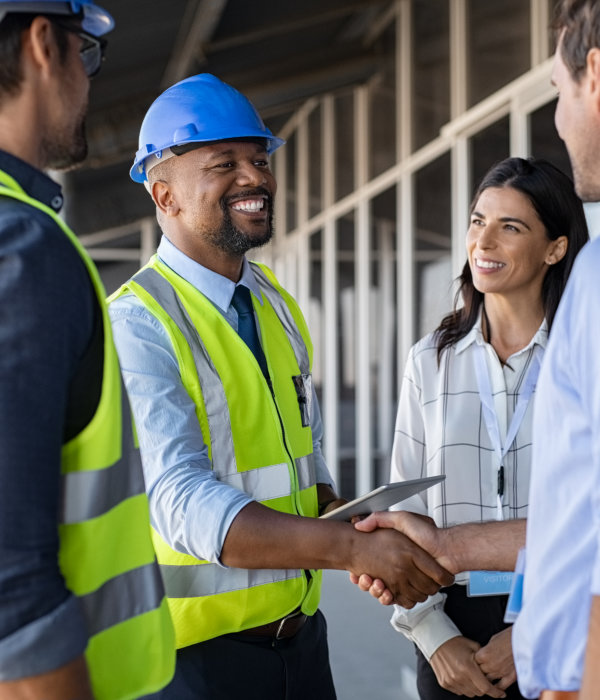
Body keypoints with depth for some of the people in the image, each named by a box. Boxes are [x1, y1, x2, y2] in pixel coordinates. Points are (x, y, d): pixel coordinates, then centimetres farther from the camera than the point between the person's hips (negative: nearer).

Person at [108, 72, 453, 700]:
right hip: (198, 649, -7)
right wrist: (351, 547, -34)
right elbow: (181, 501, -26)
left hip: (300, 631, 7)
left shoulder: (278, 306, 9)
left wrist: (355, 526, -2)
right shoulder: (136, 325, -16)